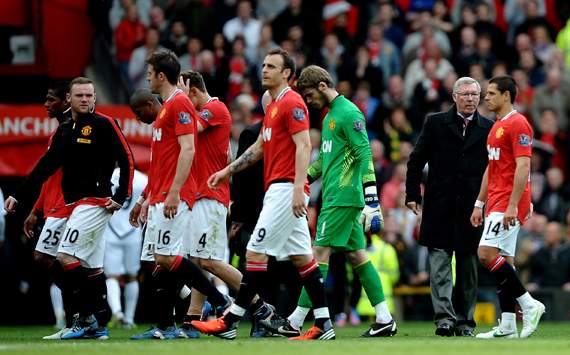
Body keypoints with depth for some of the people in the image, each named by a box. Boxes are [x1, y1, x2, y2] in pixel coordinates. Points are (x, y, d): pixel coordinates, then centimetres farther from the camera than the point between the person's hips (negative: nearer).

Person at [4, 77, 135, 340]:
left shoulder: (103, 125, -6)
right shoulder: (64, 131, 15)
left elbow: (127, 159, -8)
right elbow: (45, 167, 18)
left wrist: (121, 196, -13)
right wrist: (19, 196, 15)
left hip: (94, 203, -8)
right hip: (76, 205, 8)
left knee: (66, 257, -15)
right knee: (92, 267, 8)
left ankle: (86, 317, -12)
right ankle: (99, 325, 10)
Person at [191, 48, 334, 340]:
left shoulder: (292, 103, -11)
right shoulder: (273, 106, 20)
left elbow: (304, 146, -18)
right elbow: (259, 146, 29)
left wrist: (298, 188, -25)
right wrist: (227, 171, 26)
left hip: (286, 189, -10)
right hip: (278, 189, 10)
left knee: (256, 253, -8)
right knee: (301, 257, 7)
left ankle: (231, 322, -7)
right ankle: (323, 324, 7)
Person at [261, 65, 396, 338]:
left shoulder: (348, 113, -11)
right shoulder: (329, 116, 19)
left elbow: (364, 154, -17)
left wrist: (371, 196, -23)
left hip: (342, 197, -10)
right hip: (336, 197, 10)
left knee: (320, 253, -8)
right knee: (357, 256, 8)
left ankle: (295, 322, -8)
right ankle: (384, 319, 8)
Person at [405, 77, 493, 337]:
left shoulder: (489, 129, 6)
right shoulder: (436, 123, 4)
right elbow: (416, 160, 6)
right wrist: (413, 195, 1)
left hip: (473, 208, 1)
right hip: (440, 206, -1)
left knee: (468, 265, 6)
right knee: (440, 260, -8)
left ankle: (465, 320, 13)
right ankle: (444, 317, -12)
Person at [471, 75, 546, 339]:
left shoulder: (517, 124, -11)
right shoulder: (497, 127, 19)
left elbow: (523, 166, -19)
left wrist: (512, 205, -24)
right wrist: (479, 204, 21)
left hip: (509, 203, -10)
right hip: (495, 203, 10)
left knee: (487, 253, -18)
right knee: (503, 261, 6)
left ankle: (529, 304, -11)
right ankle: (507, 326, 5)